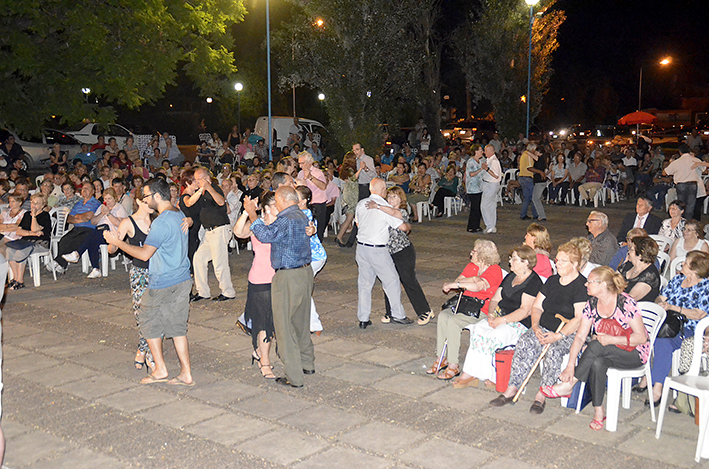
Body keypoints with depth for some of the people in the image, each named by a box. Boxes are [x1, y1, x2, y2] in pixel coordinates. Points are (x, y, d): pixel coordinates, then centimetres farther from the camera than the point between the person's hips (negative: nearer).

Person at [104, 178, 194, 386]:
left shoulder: (161, 223, -21)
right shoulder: (179, 215, 8)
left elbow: (144, 254, -23)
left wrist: (116, 241, -13)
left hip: (163, 285, -8)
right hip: (182, 281, 8)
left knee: (149, 324, 11)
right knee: (177, 327, 12)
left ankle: (160, 369, 15)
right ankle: (186, 374, 12)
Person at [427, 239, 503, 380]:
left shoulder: (495, 271, -11)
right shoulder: (471, 266, 15)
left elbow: (478, 286, -27)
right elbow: (458, 281, 6)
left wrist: (455, 284, -22)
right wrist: (472, 279, -12)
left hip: (482, 310, -8)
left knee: (453, 321, -29)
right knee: (443, 315, -18)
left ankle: (454, 366, -21)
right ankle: (441, 358, -11)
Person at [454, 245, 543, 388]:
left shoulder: (534, 282, -9)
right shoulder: (509, 277, 17)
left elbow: (525, 310, -17)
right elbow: (495, 299, 18)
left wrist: (502, 320, -23)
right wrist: (492, 313, -3)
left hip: (521, 324, -8)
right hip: (501, 318, 8)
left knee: (494, 336, -31)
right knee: (477, 329, -20)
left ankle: (470, 374, -19)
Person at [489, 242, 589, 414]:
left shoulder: (582, 286, -7)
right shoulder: (552, 281, 14)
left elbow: (579, 319, -15)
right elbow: (537, 306, 14)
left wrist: (558, 335, -25)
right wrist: (535, 326, -6)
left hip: (570, 334, -5)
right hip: (544, 329, 5)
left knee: (553, 350, -35)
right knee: (525, 342, -23)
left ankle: (542, 395, -22)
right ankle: (512, 388, -21)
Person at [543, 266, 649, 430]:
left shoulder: (626, 303, -19)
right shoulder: (592, 304, -2)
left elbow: (641, 337, -17)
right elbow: (580, 336, -6)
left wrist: (612, 339, -29)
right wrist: (571, 364, -18)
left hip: (635, 354, -5)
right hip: (604, 353, 5)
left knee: (596, 345, -33)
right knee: (597, 363, -32)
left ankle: (567, 386, -23)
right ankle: (598, 412, -21)